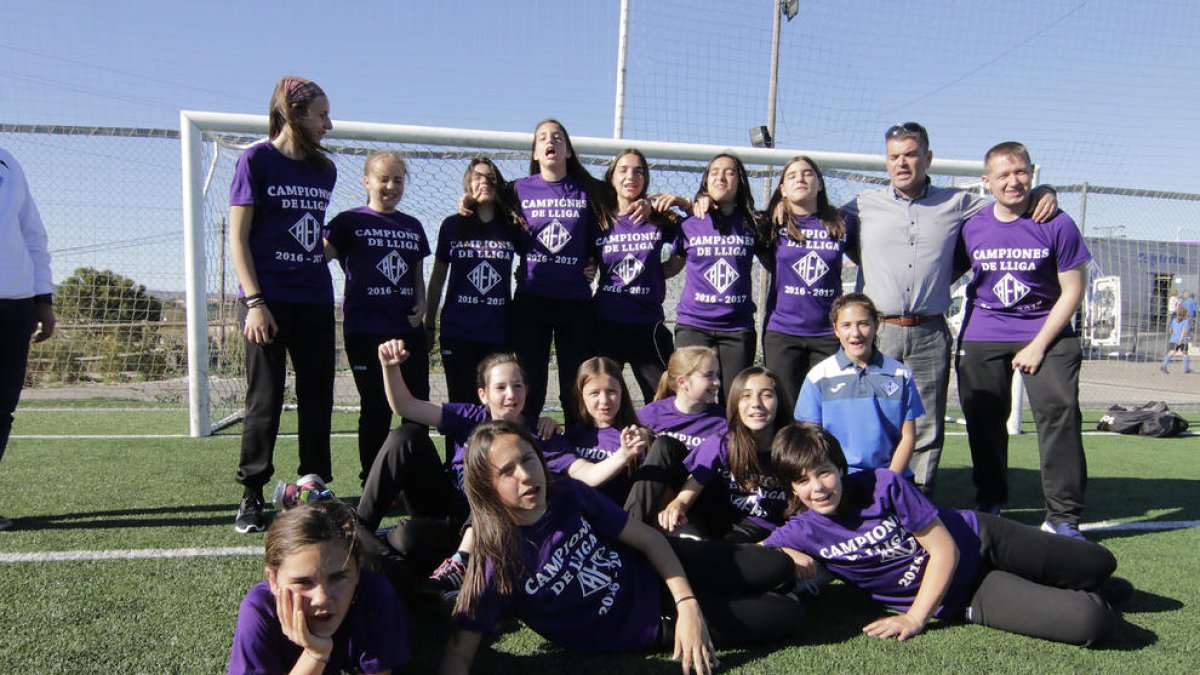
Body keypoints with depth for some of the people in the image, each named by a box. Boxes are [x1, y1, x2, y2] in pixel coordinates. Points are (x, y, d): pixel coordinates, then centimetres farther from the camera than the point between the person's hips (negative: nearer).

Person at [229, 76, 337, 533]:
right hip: (269, 301, -5)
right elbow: (237, 237, -6)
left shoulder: (323, 170, 14)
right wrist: (254, 301, -13)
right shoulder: (256, 160, -2)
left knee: (318, 397, 7)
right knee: (265, 400, -1)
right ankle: (251, 497, 11)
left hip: (315, 301, 5)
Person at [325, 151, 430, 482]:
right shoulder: (350, 221, 1)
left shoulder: (413, 226, 16)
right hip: (365, 330, -4)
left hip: (409, 329, 4)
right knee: (376, 408, 1)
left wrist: (421, 305, 3)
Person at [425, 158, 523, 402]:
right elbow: (438, 277, 12)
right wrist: (429, 324, 10)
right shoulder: (452, 226, 7)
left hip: (499, 330, 1)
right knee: (461, 402, 2)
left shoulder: (512, 227, 7)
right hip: (457, 330, 0)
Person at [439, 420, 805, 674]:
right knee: (785, 616, -4)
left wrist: (688, 605, -17)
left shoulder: (569, 494, -16)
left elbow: (647, 538, -7)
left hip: (653, 572, 4)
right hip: (634, 632, -4)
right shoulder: (497, 563, -26)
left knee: (776, 568, 2)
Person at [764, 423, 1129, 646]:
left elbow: (945, 549, -20)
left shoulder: (883, 484, -24)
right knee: (1089, 622, -14)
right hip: (959, 599, 0)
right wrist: (786, 558, -33)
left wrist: (914, 618, -26)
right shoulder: (801, 533, -18)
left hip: (978, 540, 0)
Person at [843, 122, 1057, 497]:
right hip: (878, 332, -1)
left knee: (927, 426, 4)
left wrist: (1043, 192, 5)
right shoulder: (864, 205, 10)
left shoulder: (955, 203, 11)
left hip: (930, 334, 1)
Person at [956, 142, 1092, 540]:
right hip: (983, 336, 2)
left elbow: (1072, 290, -4)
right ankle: (989, 504, 24)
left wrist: (1038, 345, -11)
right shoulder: (972, 228, 1)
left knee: (1060, 412, -13)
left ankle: (1063, 517, -4)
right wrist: (960, 340, 8)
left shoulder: (1057, 225, -6)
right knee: (984, 419, 6)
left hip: (1047, 332, -2)